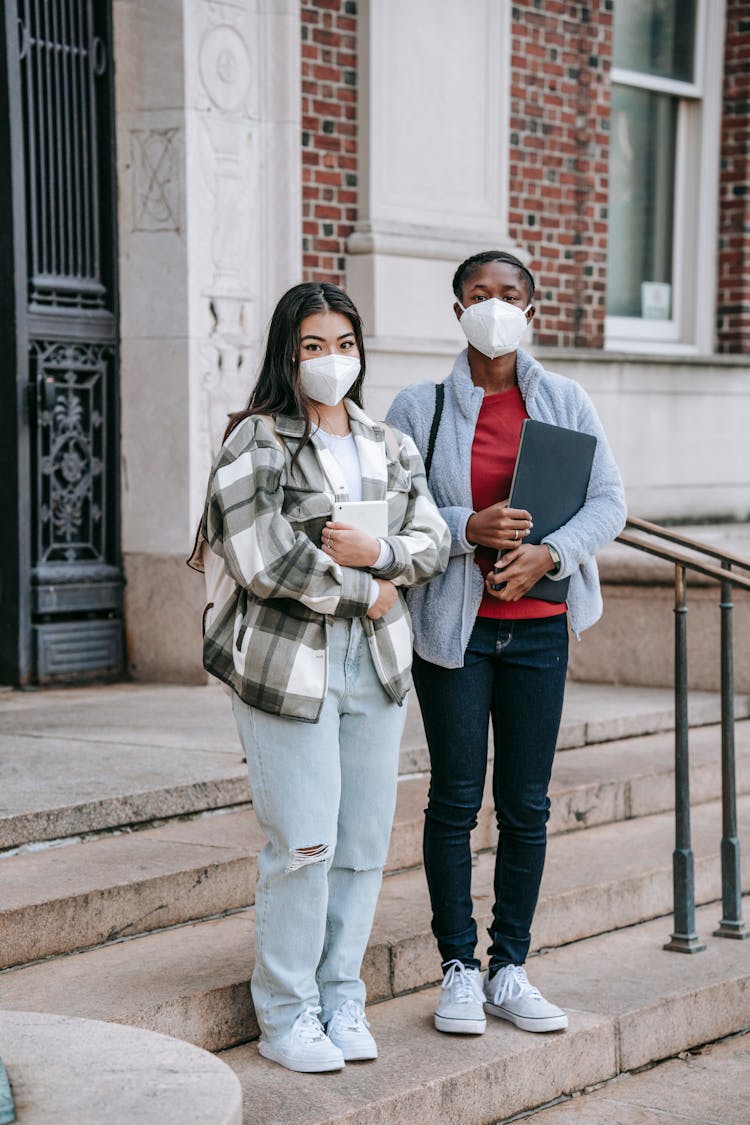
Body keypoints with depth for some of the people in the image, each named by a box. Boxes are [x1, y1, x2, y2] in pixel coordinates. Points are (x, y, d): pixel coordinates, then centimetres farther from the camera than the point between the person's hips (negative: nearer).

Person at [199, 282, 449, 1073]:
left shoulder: (390, 448, 14)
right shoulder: (258, 442, -6)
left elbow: (433, 542, 9)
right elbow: (261, 560, -16)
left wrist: (377, 553, -12)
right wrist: (364, 593, -8)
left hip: (377, 662, 6)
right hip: (288, 662, -6)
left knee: (364, 843, 8)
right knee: (303, 844, -6)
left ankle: (342, 999, 21)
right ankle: (286, 1015, 8)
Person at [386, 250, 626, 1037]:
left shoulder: (564, 403, 6)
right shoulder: (420, 408, 0)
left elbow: (608, 501, 2)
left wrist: (548, 553, -15)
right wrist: (466, 529, -20)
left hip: (538, 625, 2)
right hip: (452, 623, -2)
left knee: (526, 803, 6)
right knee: (455, 800, 2)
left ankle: (510, 969, 17)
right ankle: (459, 970, 13)